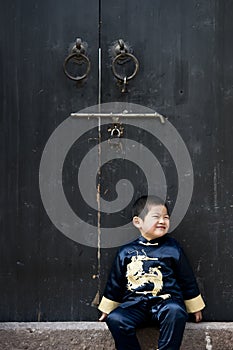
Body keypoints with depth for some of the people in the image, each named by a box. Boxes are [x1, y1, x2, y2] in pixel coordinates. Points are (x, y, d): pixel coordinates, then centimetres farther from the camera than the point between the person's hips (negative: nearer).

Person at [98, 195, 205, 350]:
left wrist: (195, 307, 18)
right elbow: (115, 283, 19)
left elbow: (187, 279, 15)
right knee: (115, 319, -26)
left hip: (166, 301, -1)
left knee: (176, 312, -35)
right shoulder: (126, 252, 10)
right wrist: (107, 309, 22)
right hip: (135, 304, 1)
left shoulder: (173, 248, 9)